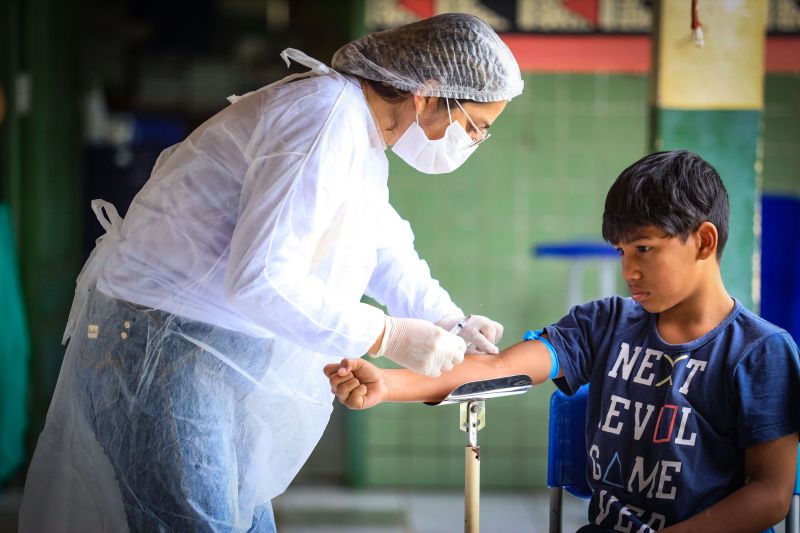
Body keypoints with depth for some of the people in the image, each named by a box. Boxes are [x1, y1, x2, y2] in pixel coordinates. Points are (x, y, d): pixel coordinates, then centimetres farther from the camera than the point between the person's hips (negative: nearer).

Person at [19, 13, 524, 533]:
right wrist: (388, 336, -25)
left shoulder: (361, 136, 10)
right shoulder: (327, 120, -24)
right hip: (161, 347, -10)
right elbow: (260, 279, -31)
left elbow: (386, 249, 24)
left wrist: (449, 320, 7)